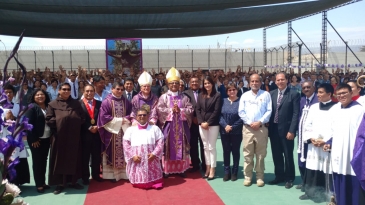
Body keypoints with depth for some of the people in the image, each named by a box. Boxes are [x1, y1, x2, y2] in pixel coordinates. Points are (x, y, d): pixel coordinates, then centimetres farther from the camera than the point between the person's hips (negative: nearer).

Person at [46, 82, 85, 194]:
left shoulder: (76, 103, 9)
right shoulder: (53, 104, 1)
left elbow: (82, 118, 9)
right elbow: (48, 119, -4)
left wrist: (75, 124, -5)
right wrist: (60, 121, -12)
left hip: (74, 136, 2)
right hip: (59, 136, -2)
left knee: (74, 158, 9)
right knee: (60, 159, 4)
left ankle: (73, 181, 20)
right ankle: (60, 183, 13)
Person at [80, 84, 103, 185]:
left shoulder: (99, 104, 7)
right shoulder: (79, 104, -3)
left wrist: (97, 127, -12)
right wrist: (89, 128, -15)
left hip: (97, 134, 3)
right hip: (84, 134, -3)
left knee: (97, 156, 10)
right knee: (85, 156, 6)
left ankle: (96, 175, 24)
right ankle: (85, 177, 17)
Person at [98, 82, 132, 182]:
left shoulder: (126, 102, 9)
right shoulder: (106, 102, -5)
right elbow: (103, 117, -11)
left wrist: (126, 119, -12)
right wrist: (119, 120, -13)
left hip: (124, 130, 4)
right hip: (112, 131, -4)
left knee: (123, 152, 5)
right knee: (113, 153, 0)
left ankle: (123, 173, 11)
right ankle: (112, 174, 7)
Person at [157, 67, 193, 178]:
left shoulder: (184, 97, 8)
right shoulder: (164, 97, 3)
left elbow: (190, 109, 1)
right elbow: (159, 109, -8)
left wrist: (180, 110, -13)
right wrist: (171, 110, -14)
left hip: (181, 126, 2)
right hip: (168, 125, -2)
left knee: (181, 147, 6)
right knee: (168, 147, 2)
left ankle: (181, 169, 14)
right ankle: (167, 169, 10)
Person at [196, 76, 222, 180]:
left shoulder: (217, 95, -4)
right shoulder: (200, 95, 9)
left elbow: (216, 111, -10)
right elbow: (198, 109, 6)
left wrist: (208, 123, -13)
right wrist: (201, 122, -7)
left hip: (213, 124, -4)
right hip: (202, 124, 4)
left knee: (211, 147, -1)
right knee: (205, 147, 9)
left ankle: (212, 170, 6)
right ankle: (208, 168, 17)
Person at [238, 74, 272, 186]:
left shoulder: (266, 94, 5)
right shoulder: (245, 95, 9)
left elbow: (269, 111, -2)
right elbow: (241, 112, 3)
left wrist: (260, 122, -13)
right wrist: (250, 123, -8)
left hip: (261, 128, -1)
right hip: (248, 128, 1)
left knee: (260, 154, 5)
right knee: (247, 154, 4)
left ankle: (260, 177, 15)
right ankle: (247, 176, 12)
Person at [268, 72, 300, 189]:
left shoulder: (294, 94, -6)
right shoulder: (271, 94, 7)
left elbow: (296, 114, -10)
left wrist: (292, 131, -16)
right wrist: (268, 127, 1)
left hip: (286, 130, -4)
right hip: (273, 129, 4)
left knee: (288, 155, 7)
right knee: (276, 155, 14)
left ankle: (289, 178, 22)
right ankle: (279, 176, 28)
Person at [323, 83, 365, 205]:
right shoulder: (335, 109, 11)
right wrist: (329, 143, 6)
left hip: (352, 155, -6)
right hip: (338, 154, 6)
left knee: (353, 186, 2)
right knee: (339, 187, 14)